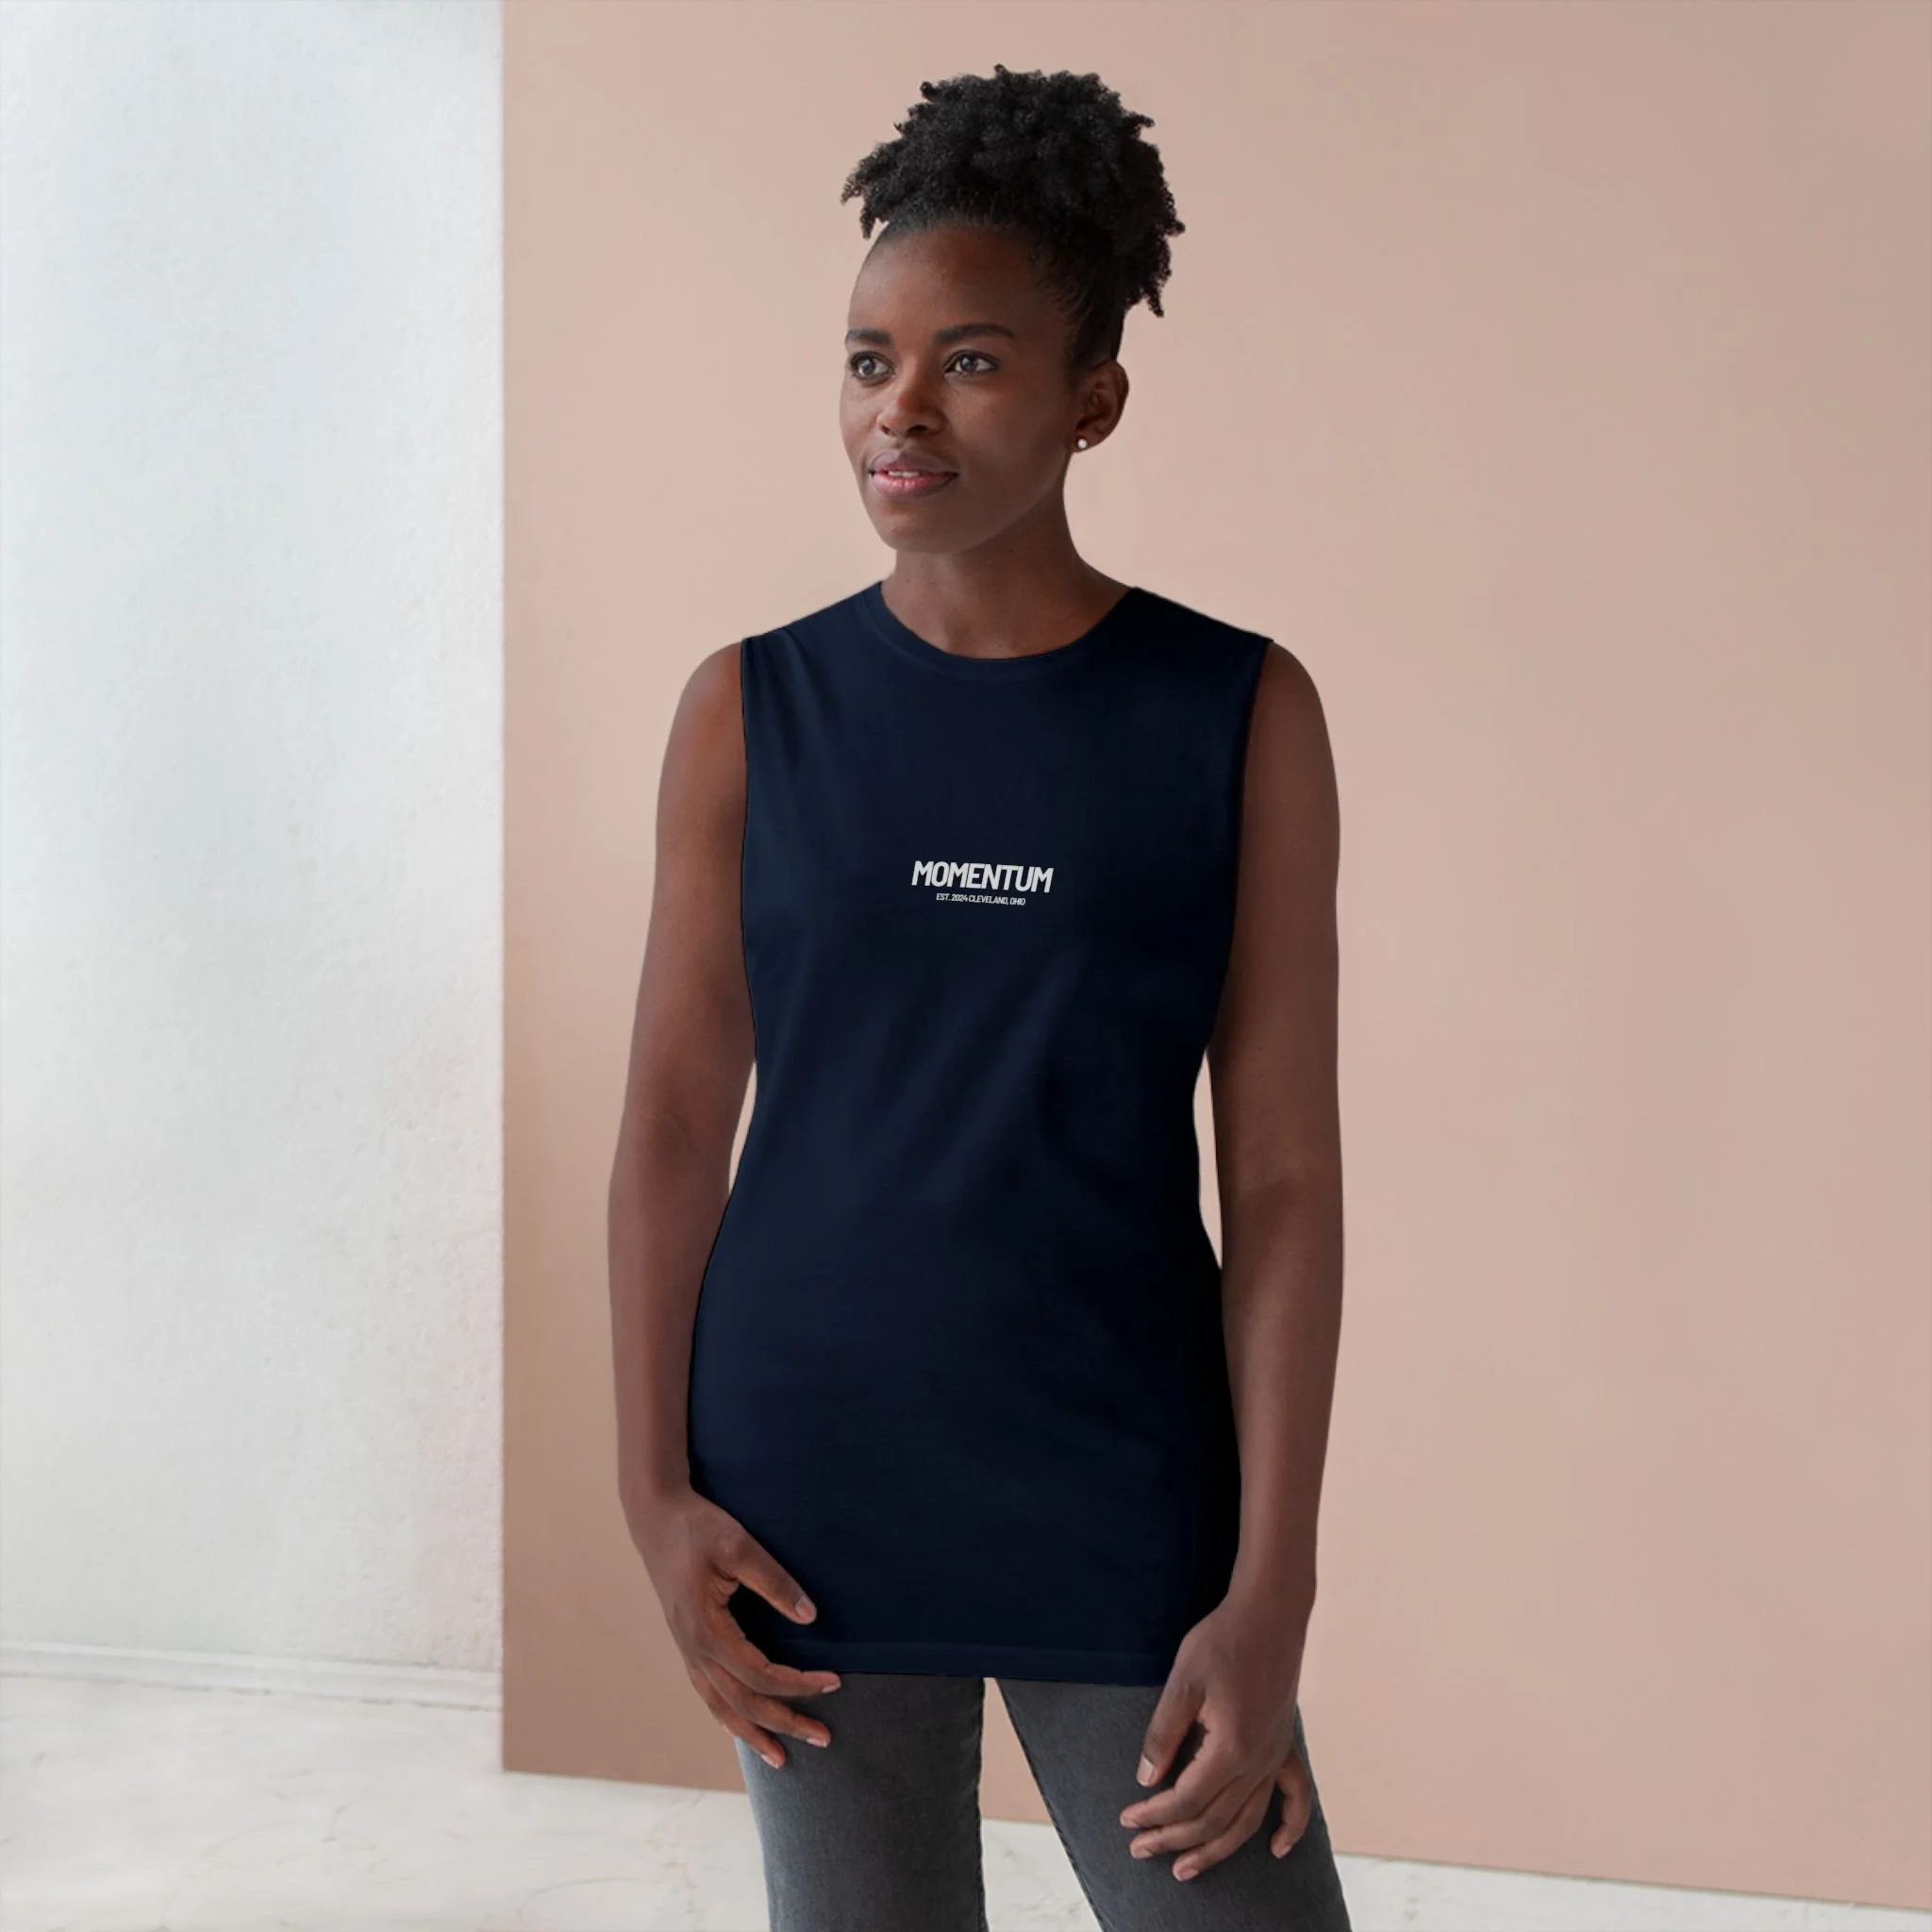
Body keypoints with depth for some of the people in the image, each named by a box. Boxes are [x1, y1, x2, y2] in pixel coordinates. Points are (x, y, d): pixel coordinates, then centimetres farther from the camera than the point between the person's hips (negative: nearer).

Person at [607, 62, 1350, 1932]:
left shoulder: (1238, 711, -3)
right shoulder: (755, 710, 1)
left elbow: (1284, 1173, -4)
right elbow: (672, 1126, 4)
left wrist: (1271, 1591, -7)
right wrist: (653, 1492, -2)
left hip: (1128, 1521, -1)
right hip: (810, 1507, 1)